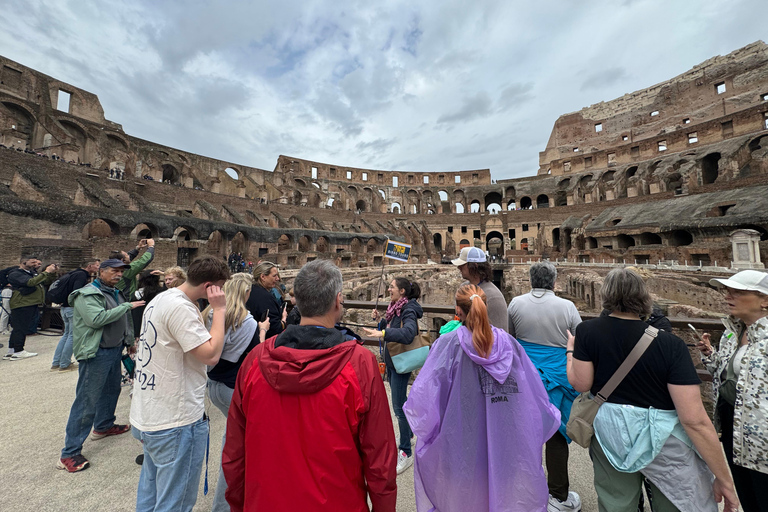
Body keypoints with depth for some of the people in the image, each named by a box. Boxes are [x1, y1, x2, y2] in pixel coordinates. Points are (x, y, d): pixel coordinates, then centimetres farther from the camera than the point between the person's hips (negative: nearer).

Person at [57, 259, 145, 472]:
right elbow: (97, 319, -29)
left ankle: (103, 426, 41)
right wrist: (127, 306, -24)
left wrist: (130, 341, 20)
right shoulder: (87, 294, -15)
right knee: (86, 401, -4)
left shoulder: (114, 293, 13)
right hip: (96, 353, -9)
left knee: (111, 390, 22)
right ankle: (69, 454, 7)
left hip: (115, 350, 9)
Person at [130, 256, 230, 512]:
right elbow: (211, 354, -27)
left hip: (147, 415, 10)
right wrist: (219, 310, -23)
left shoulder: (160, 299, 5)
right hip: (176, 422, -10)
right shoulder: (180, 307, -26)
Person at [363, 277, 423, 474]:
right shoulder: (396, 307, 5)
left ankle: (406, 452, 13)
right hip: (392, 360, 9)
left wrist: (382, 333, -46)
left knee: (398, 406, -2)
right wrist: (380, 319, -4)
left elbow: (407, 333, -39)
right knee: (400, 401, 23)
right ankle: (409, 432, 45)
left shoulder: (409, 310, -22)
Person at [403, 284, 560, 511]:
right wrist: (550, 415, 19)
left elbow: (424, 392, -19)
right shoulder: (508, 342, -8)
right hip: (507, 440, 3)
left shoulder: (448, 344, -19)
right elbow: (534, 391, 1)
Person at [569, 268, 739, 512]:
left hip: (610, 433, 1)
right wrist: (724, 479, -5)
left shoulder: (587, 331, -15)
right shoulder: (670, 344, -17)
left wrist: (571, 351, 6)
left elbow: (581, 384, -10)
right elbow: (695, 420, -17)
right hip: (663, 440, -1)